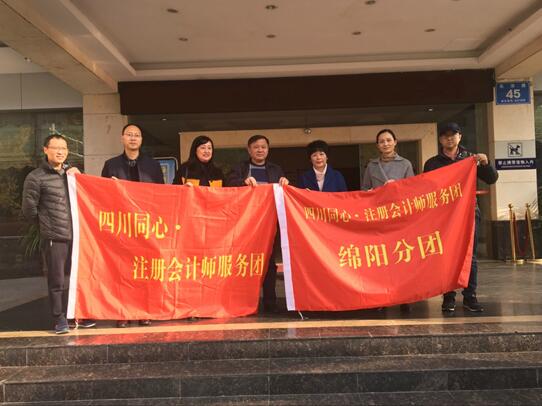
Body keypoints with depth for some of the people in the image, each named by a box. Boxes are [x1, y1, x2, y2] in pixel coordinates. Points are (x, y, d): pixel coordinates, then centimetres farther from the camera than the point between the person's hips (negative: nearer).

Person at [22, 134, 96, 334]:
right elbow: (29, 209, 0)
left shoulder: (72, 173, 16)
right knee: (56, 281, 1)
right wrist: (46, 223, 11)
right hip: (54, 238, -4)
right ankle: (60, 320, 14)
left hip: (77, 235, 5)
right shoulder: (36, 177, -1)